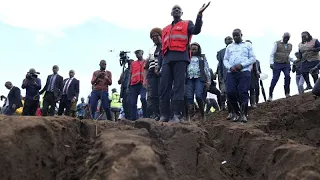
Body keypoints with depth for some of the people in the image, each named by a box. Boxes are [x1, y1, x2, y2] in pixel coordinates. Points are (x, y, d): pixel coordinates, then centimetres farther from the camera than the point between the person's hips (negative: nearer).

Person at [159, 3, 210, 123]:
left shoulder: (187, 24, 18)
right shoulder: (165, 29, 30)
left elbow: (196, 31, -6)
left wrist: (199, 15, -17)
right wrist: (159, 65, 18)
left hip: (180, 58, -5)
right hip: (167, 59, 5)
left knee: (178, 86, -11)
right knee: (164, 87, -4)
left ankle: (177, 115, -14)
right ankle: (164, 115, -4)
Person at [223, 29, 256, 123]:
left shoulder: (248, 45, 14)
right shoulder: (229, 47, 23)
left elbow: (253, 58, 5)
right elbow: (225, 60, 16)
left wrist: (242, 65, -10)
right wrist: (230, 67, -6)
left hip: (244, 72, -3)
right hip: (231, 72, 3)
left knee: (243, 93, -10)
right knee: (230, 93, -7)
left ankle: (244, 114, 0)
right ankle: (236, 112, 10)